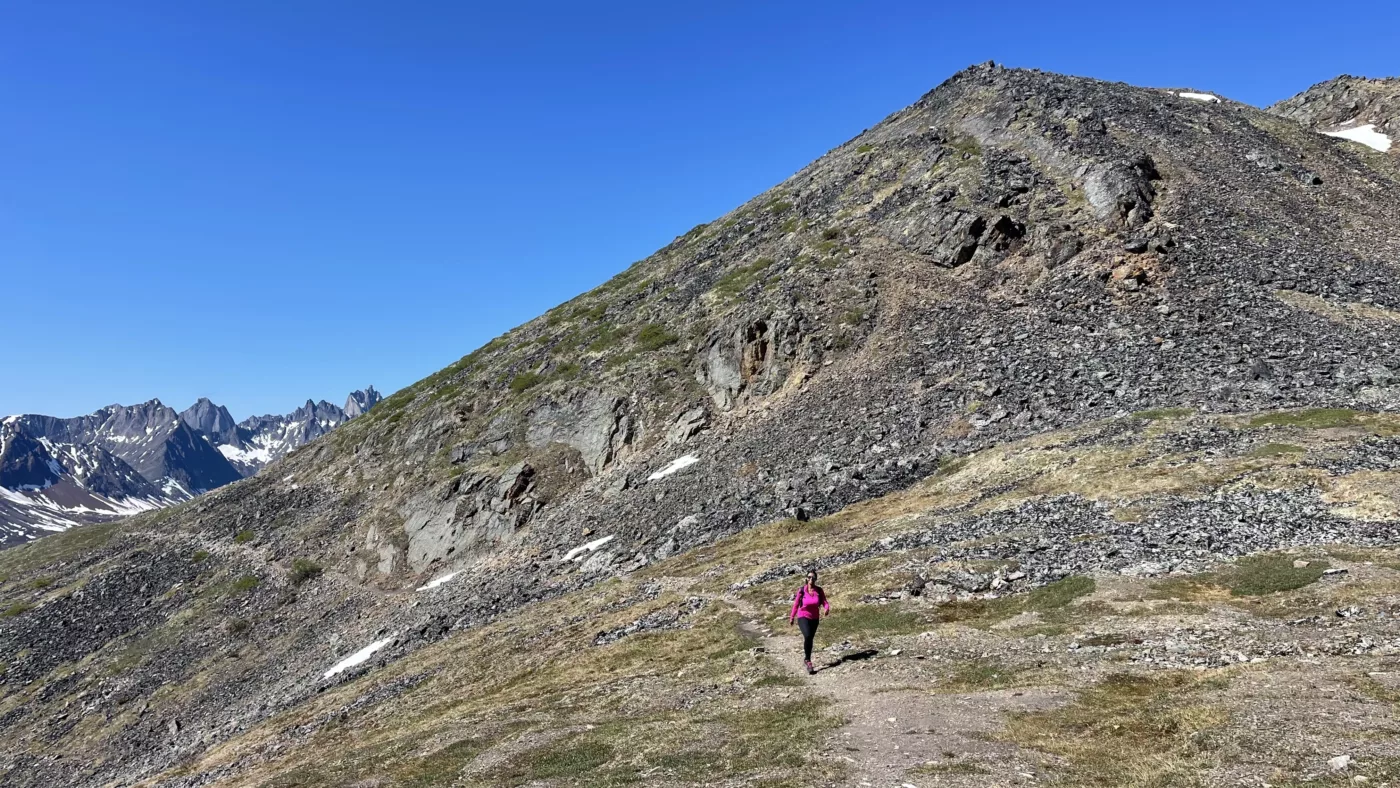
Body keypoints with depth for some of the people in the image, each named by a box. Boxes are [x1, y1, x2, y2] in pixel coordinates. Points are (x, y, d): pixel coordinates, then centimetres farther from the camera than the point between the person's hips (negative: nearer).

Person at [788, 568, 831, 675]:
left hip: (814, 618, 3)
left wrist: (827, 609, -36)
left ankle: (807, 658, 37)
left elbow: (824, 602, -13)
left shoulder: (819, 590, -8)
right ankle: (808, 660, -12)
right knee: (807, 636, -26)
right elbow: (796, 604, -3)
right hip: (803, 617, -3)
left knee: (810, 639, 16)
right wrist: (792, 617, 5)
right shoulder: (802, 590, -13)